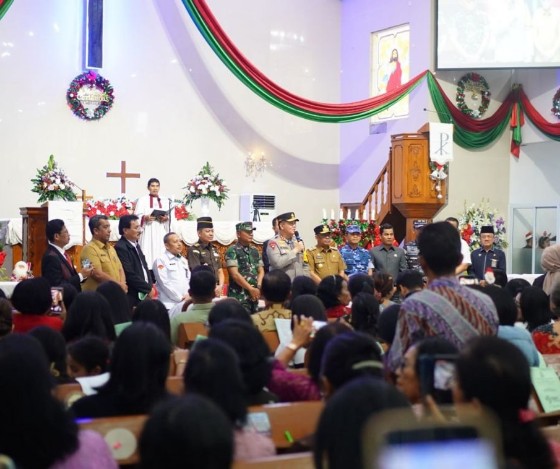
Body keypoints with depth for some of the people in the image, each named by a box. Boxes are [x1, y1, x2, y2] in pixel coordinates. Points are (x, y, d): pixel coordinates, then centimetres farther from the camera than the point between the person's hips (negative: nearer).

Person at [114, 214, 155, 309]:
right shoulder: (121, 248, -14)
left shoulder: (136, 245, 15)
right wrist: (149, 289, -11)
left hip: (144, 295, 9)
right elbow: (130, 275, -19)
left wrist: (151, 286, 4)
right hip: (132, 298, -8)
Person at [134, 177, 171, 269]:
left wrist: (166, 218, -11)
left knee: (161, 252, -6)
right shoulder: (142, 200, 7)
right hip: (147, 232, -3)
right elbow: (137, 216, -1)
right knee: (148, 253, -11)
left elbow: (170, 217, 11)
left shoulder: (165, 201, 17)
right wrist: (145, 217, -21)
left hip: (161, 232, 3)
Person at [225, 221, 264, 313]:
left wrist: (258, 287, -5)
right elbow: (235, 274, -15)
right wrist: (251, 289, -15)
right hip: (239, 297, -7)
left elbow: (261, 271, 14)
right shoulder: (232, 251, -7)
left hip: (254, 295, 7)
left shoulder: (255, 251, 15)